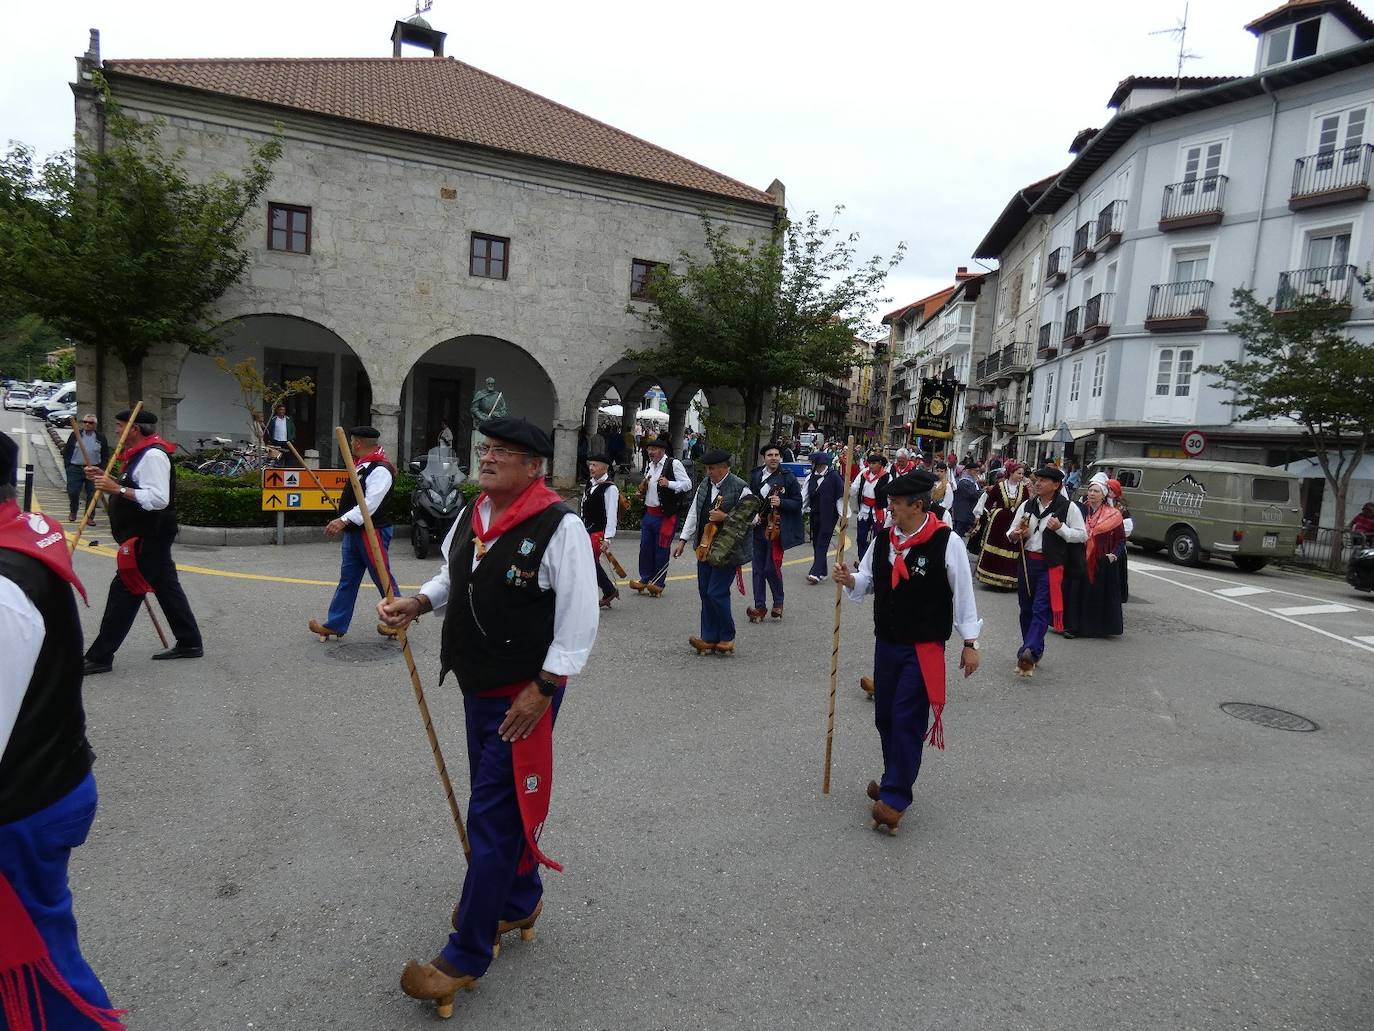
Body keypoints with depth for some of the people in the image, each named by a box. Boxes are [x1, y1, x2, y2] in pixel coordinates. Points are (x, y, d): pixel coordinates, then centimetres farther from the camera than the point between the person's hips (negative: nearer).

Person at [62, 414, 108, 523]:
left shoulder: (101, 437, 6)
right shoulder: (74, 435, 5)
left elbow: (105, 455, 9)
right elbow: (66, 451, 8)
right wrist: (67, 466, 1)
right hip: (75, 468, 0)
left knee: (92, 494, 1)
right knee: (73, 492, 1)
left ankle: (90, 516, 9)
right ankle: (73, 512, 24)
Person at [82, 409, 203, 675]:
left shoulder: (153, 456, -18)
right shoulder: (142, 453, 16)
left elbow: (158, 499, -27)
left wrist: (117, 488, -26)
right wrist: (107, 480, 13)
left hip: (148, 538, -11)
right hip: (151, 536, 11)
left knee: (124, 593, -6)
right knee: (167, 587, 13)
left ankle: (99, 657, 0)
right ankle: (189, 643, 20)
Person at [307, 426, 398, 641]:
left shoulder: (380, 470, -19)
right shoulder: (363, 466, 13)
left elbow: (370, 504, -29)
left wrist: (343, 520, -35)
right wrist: (344, 524, 25)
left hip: (373, 532, -10)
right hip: (353, 532, 10)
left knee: (383, 578, 1)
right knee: (347, 579, 12)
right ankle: (335, 624, 18)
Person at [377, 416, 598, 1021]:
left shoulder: (559, 527, -21)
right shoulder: (472, 515, 3)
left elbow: (579, 621, -20)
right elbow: (453, 578, 19)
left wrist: (540, 690, -20)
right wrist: (417, 602, -1)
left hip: (523, 696, -8)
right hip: (477, 688, 8)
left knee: (491, 817, 0)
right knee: (507, 801, 22)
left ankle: (466, 957, 17)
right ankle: (520, 902, 45)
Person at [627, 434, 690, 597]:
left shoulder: (673, 464, -8)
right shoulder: (650, 466, 17)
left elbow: (687, 484, -12)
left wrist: (669, 484, -24)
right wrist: (643, 489, 11)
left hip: (665, 515, -7)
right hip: (648, 513, 7)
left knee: (661, 549, 1)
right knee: (645, 547, 9)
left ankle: (658, 583, 11)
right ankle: (645, 579, 21)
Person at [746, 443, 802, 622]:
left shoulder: (788, 477, -4)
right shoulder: (755, 475, 5)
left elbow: (797, 503, -2)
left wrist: (781, 503, -18)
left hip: (777, 528, -4)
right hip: (758, 527, 4)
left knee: (771, 568, -5)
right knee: (758, 568, 7)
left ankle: (778, 602, 19)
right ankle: (760, 607, 16)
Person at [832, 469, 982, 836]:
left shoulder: (947, 542, -15)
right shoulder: (883, 539, 1)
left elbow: (962, 593, -9)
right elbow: (867, 582, 11)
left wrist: (970, 643, -5)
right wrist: (850, 580, -11)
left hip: (924, 648, -6)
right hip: (886, 643, 6)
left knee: (907, 722, -6)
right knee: (885, 717, 16)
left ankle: (895, 798, 3)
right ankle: (893, 780, 35)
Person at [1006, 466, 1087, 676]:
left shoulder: (1068, 508, -4)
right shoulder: (1026, 506, 8)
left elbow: (1082, 535, -1)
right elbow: (1011, 532, 15)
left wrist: (1061, 528, -15)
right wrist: (1014, 535, -8)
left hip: (1050, 565, -5)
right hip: (1026, 562, 5)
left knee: (1041, 610, -12)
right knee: (1026, 609, 13)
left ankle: (1029, 653, -21)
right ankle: (1034, 652, 27)